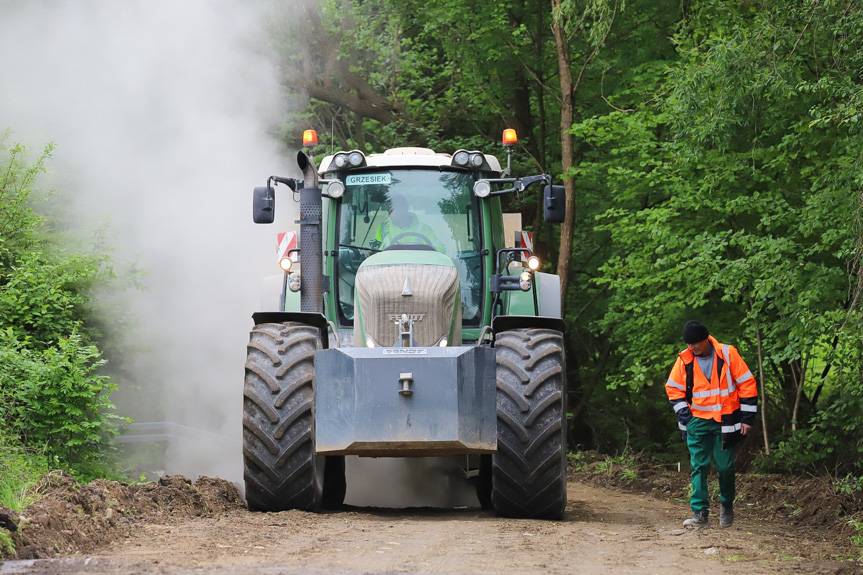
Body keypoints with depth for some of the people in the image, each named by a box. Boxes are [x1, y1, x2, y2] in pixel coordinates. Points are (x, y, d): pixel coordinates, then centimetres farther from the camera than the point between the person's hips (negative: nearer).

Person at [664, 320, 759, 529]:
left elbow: (747, 384, -4)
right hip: (697, 423, 2)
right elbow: (673, 388, 10)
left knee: (725, 467, 4)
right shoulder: (684, 360, -1)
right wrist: (685, 416, -1)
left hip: (725, 422, -2)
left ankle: (726, 506, 27)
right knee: (699, 467, -5)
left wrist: (747, 417, -5)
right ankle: (699, 513, -6)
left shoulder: (728, 354, -8)